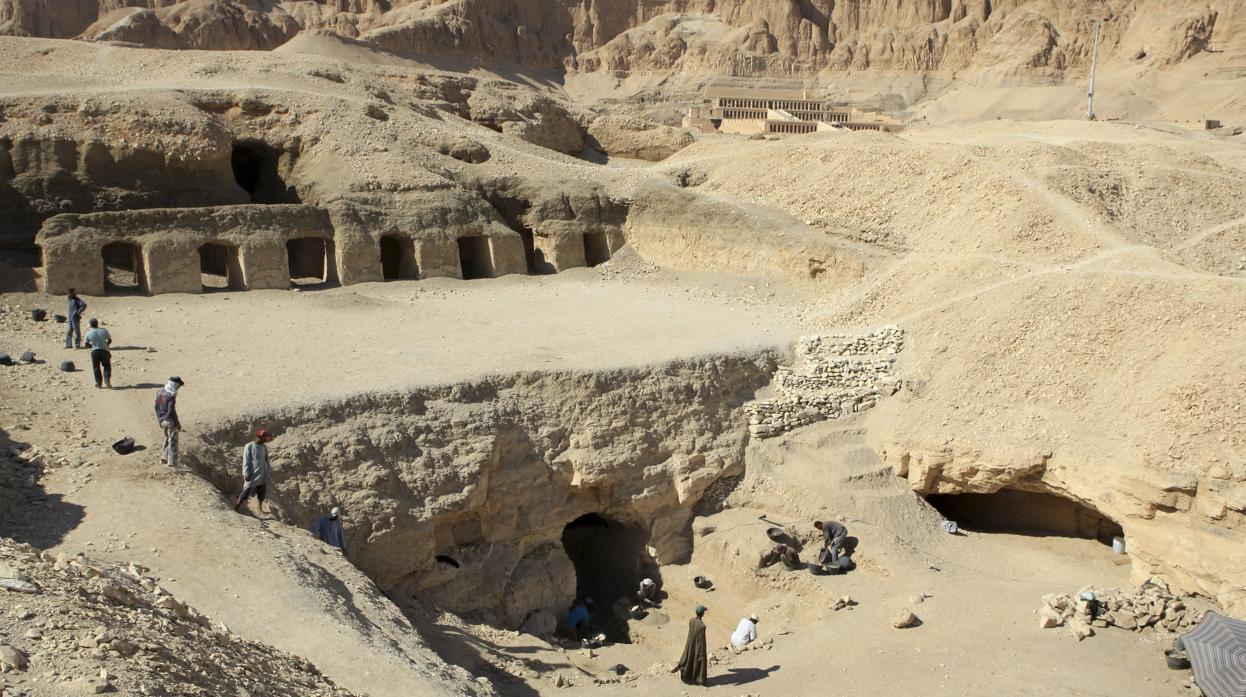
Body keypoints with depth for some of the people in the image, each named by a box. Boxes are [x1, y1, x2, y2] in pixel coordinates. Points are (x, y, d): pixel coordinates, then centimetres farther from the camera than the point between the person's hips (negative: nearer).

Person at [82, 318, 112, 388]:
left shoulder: (89, 333, -5)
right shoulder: (104, 330, -5)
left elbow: (86, 344, 0)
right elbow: (109, 340, 1)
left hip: (95, 351, 0)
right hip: (104, 351, 0)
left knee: (96, 368, 12)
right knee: (107, 366, 12)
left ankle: (98, 383, 12)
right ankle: (107, 381, -3)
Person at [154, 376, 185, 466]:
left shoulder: (160, 392, 0)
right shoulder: (171, 396, -26)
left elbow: (157, 407, 9)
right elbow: (172, 412, -24)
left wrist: (160, 420, 20)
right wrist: (178, 425, -15)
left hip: (163, 421, 8)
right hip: (170, 422, -8)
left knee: (167, 439, 26)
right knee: (172, 442, 5)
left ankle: (164, 458, 39)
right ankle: (172, 463, 13)